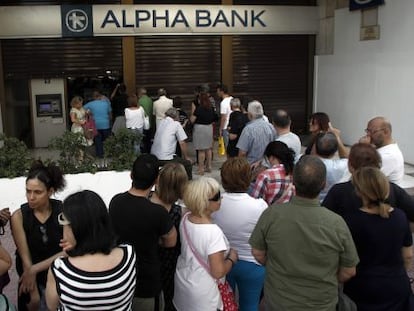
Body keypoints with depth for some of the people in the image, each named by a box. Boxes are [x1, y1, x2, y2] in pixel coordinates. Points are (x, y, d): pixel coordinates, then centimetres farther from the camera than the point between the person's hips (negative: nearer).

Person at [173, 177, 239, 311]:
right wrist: (232, 258, -10)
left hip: (182, 281, 7)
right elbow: (218, 272, -27)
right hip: (202, 294, -6)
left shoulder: (185, 219, -8)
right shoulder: (213, 232, -31)